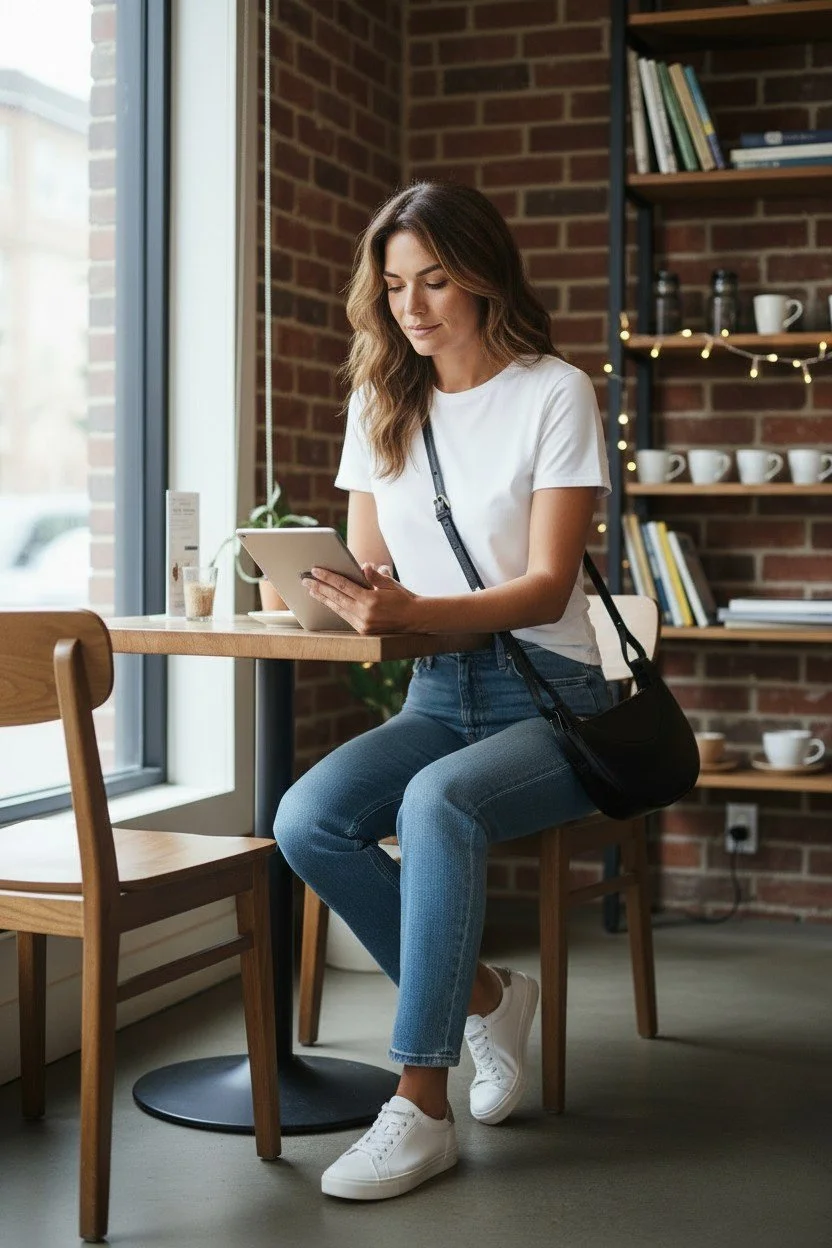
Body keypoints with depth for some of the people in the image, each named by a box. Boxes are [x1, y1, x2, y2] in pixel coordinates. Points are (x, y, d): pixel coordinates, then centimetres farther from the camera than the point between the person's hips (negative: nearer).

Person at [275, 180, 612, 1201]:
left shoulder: (554, 394, -6)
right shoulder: (380, 400, 10)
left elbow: (547, 586, -13)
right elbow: (367, 562, 11)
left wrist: (414, 613, -31)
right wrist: (336, 596, -14)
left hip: (550, 697, -5)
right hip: (437, 695, 5)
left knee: (438, 802, -35)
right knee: (307, 819, -23)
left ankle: (420, 1107, -25)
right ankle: (486, 998, -2)